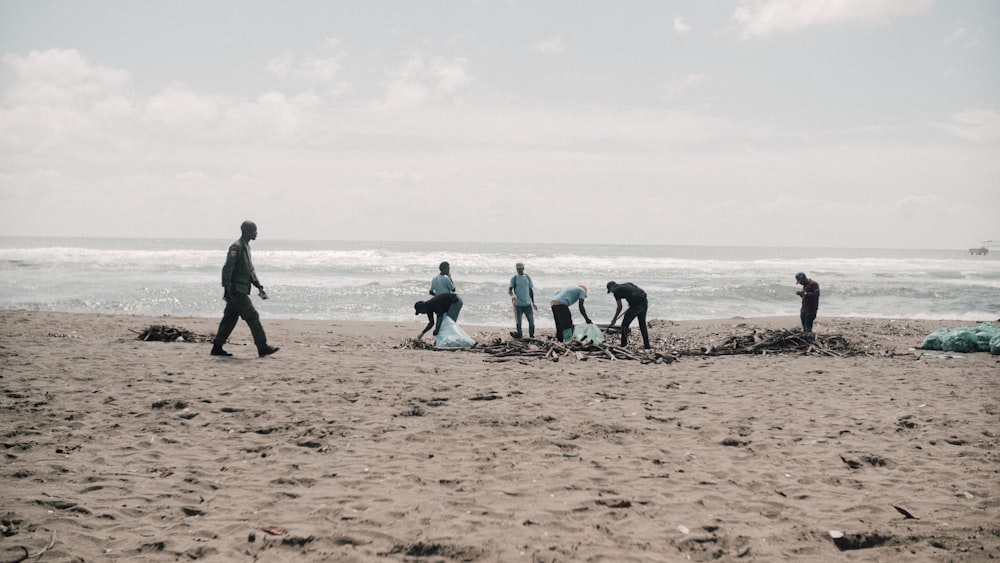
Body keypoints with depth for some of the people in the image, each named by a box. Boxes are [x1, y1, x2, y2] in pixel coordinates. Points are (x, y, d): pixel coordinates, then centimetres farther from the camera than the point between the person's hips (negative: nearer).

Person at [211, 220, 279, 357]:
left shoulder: (246, 247, 18)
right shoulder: (236, 247, -14)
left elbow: (250, 270, 25)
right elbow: (227, 269, -19)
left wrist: (259, 287, 19)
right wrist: (226, 289, -22)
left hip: (240, 291, 10)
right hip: (237, 290, -10)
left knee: (230, 319, 10)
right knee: (252, 317, -8)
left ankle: (217, 347, 13)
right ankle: (262, 347, -6)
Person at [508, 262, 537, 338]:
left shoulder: (528, 277, 10)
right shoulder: (514, 279, 3)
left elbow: (531, 290, 15)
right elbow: (509, 290, -3)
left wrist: (533, 303, 13)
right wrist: (513, 295, -27)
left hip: (527, 304, 1)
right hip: (518, 304, -1)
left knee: (531, 321, -4)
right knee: (518, 321, 1)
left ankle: (531, 335, 12)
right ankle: (519, 335, 17)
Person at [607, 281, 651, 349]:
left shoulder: (616, 291, 6)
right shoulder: (627, 284, 27)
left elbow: (620, 307, 7)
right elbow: (640, 291, 21)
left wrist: (614, 319, 18)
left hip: (636, 305, -7)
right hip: (644, 302, 7)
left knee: (624, 325, 6)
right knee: (642, 324, 22)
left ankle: (623, 346, 7)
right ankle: (646, 345, 27)